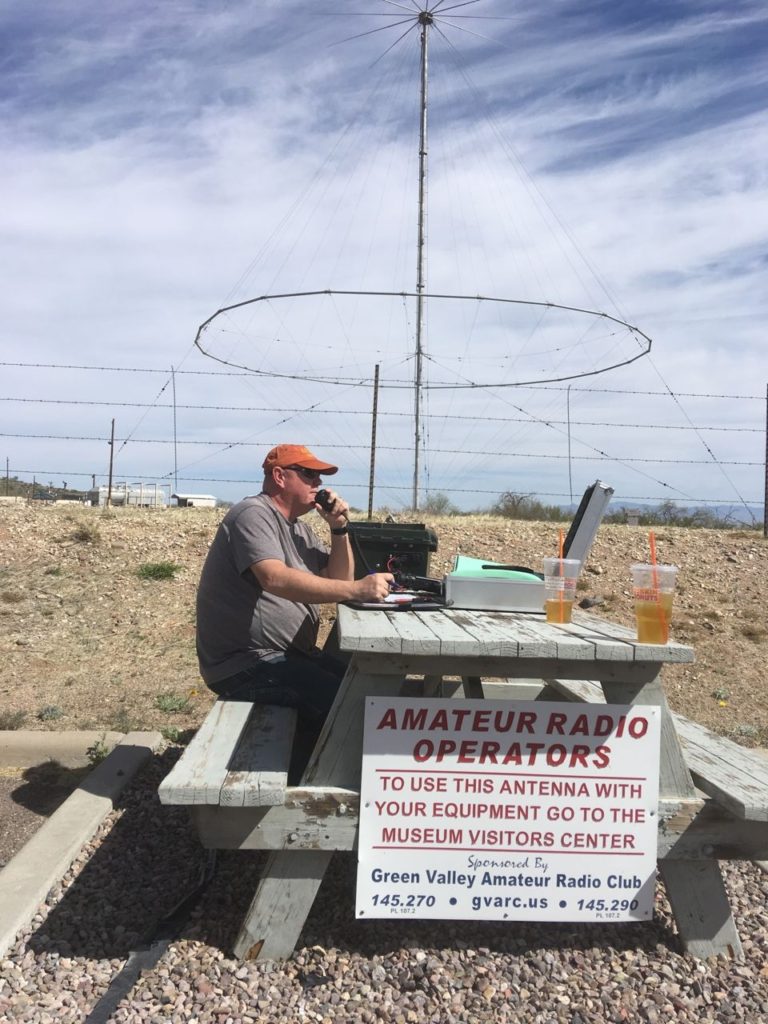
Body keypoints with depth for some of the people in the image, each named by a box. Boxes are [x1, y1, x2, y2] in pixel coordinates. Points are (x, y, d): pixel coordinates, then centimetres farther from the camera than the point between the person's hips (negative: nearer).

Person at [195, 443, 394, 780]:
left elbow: (337, 580, 13)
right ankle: (299, 779, -3)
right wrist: (356, 589, -40)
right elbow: (275, 578, -32)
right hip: (245, 663, -10)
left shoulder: (299, 529, 14)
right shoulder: (254, 514, -14)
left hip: (287, 653, 10)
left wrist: (339, 528, -1)